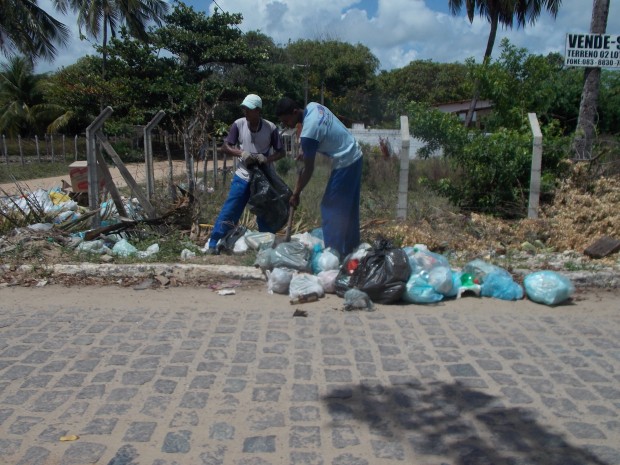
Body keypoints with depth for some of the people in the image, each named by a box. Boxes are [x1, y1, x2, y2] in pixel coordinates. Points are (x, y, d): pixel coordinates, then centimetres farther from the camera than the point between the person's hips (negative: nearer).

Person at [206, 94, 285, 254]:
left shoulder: (271, 128, -10)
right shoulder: (238, 125, -7)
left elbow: (281, 152, -3)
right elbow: (225, 146, -3)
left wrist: (267, 158, -22)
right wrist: (241, 153, -20)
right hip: (243, 177, 0)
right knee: (229, 212, -2)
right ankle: (213, 244, 5)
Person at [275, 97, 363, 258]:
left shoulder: (308, 133, -26)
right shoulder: (313, 106, -1)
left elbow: (308, 169, -17)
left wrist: (296, 194, -7)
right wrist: (305, 152, 12)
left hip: (344, 163, -9)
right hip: (355, 155, 9)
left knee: (331, 208, -2)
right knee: (349, 207, 16)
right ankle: (350, 248, 26)